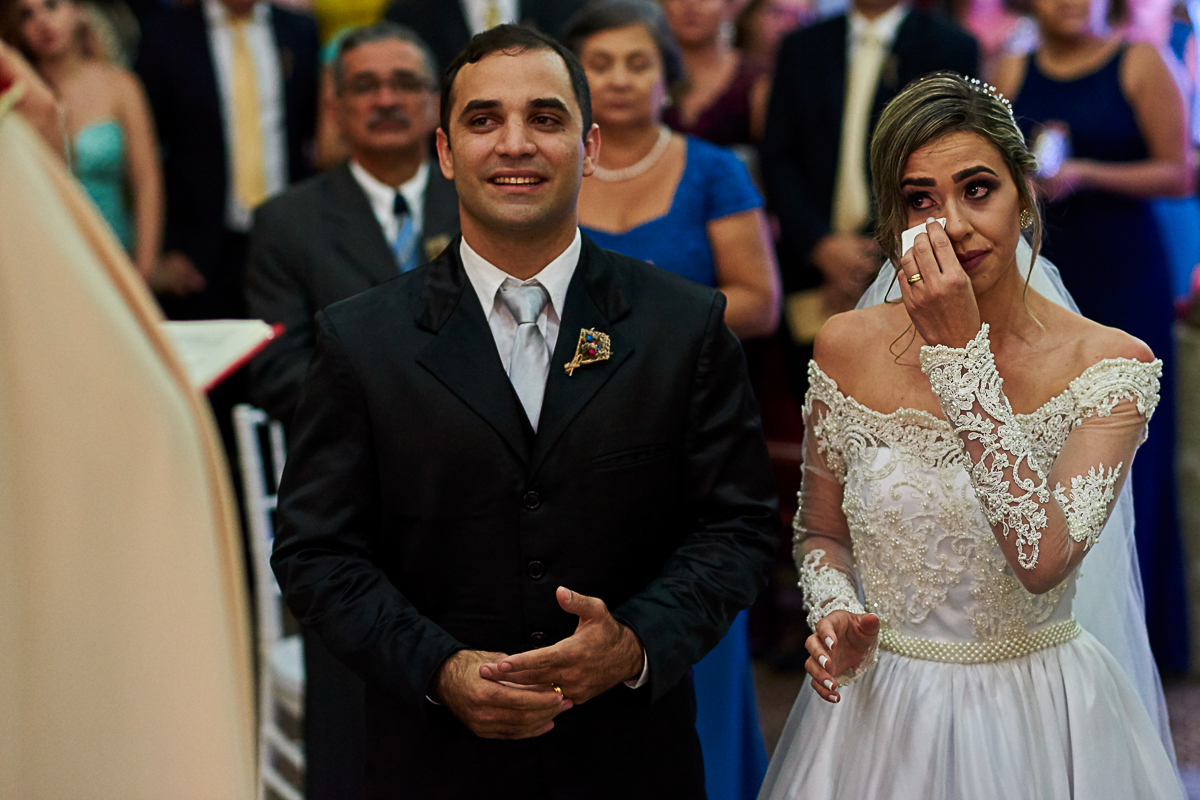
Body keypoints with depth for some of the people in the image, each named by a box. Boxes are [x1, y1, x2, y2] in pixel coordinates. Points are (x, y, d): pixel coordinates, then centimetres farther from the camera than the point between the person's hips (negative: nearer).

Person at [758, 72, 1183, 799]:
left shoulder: (1112, 363, -13)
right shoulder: (849, 348, -5)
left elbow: (1044, 559, -26)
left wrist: (960, 351, -25)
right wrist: (834, 618, -13)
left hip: (1038, 716, -2)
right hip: (881, 713, 2)